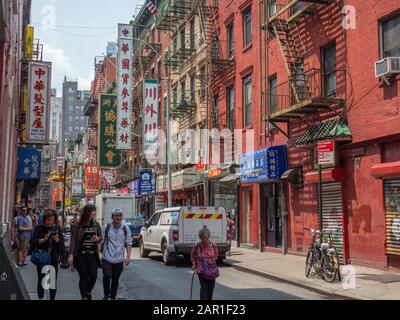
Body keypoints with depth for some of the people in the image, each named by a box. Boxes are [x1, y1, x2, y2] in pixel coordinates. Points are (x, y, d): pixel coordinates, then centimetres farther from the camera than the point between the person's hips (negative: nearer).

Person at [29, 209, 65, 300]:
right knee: (41, 279, 6)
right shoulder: (39, 228, -2)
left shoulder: (57, 228, 6)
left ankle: (52, 298, 10)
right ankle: (40, 298, 16)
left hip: (54, 259, 2)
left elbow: (62, 244, 5)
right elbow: (33, 242, -8)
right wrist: (44, 239, -23)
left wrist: (57, 240, -15)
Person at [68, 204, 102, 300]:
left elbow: (100, 238, 13)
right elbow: (73, 241, -9)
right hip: (80, 255, -3)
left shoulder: (96, 225, 4)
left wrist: (97, 238, -11)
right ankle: (84, 297, 15)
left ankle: (89, 292, 31)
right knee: (83, 277, 2)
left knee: (93, 276, 3)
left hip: (92, 255, 4)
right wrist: (71, 255, -15)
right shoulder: (77, 226, -9)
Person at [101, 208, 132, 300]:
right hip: (107, 258, -2)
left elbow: (128, 243, 6)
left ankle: (113, 297, 26)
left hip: (119, 259, 2)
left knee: (115, 279, 8)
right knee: (107, 275, -17)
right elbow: (101, 242, 5)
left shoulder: (126, 229, 4)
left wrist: (128, 256, -3)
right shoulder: (106, 228, 0)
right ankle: (106, 294, 4)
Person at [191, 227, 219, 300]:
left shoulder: (213, 245, -6)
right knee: (204, 287, -7)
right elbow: (193, 256, 7)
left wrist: (211, 262, 6)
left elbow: (216, 255, 11)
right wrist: (194, 265, 1)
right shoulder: (197, 246, -9)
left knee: (211, 287, 11)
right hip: (201, 270, -2)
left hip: (212, 270, 3)